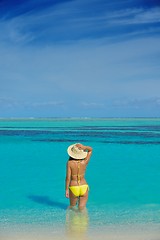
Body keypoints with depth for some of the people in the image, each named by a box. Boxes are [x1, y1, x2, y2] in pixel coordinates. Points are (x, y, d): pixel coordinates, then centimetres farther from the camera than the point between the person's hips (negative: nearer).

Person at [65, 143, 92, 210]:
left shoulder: (69, 163, -14)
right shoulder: (85, 162, -7)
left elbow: (68, 178, -14)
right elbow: (90, 149, 6)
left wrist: (66, 190, -5)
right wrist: (84, 147, -14)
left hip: (73, 188, -1)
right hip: (84, 187, 1)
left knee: (72, 207, 21)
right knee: (82, 209, 5)